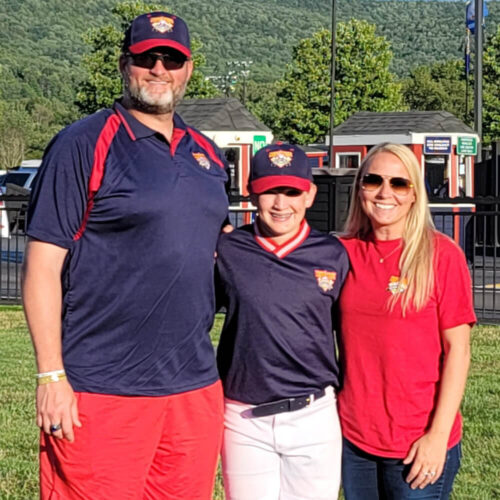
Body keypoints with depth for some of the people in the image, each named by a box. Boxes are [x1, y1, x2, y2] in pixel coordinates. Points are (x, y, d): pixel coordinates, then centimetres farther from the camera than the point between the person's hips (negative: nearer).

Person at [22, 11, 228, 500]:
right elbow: (42, 263, -9)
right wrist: (51, 374, -14)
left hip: (195, 387, 6)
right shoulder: (83, 145, -5)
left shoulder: (206, 154, 14)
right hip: (101, 392, -6)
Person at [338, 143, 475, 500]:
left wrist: (439, 434, -13)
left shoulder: (442, 254, -7)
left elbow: (457, 349, -8)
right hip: (353, 439, 4)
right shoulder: (344, 253, 3)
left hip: (420, 445, -3)